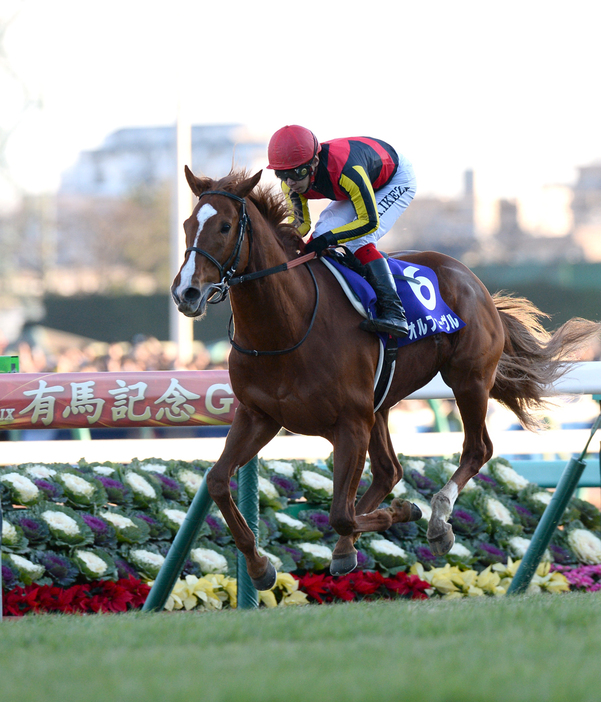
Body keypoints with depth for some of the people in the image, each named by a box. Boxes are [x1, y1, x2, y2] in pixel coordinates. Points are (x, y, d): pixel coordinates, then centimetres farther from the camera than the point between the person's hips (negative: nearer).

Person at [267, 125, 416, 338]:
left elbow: (369, 222, -36)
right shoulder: (292, 183, -22)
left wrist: (328, 239, -42)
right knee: (323, 230, -11)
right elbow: (300, 223, -8)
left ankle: (394, 313, -30)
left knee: (359, 240, -25)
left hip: (397, 179, -7)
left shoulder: (346, 171, -45)